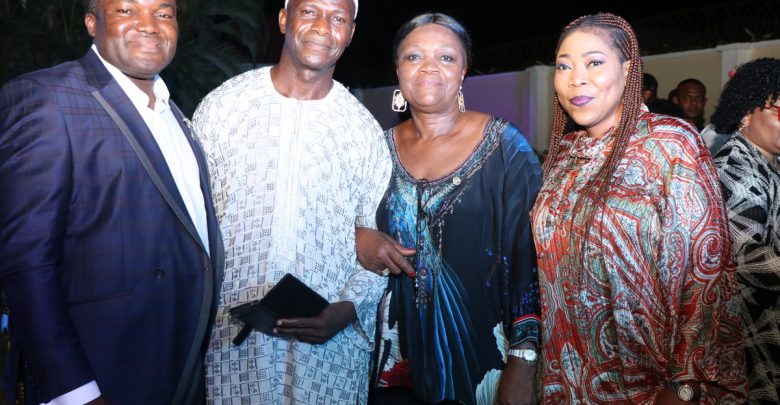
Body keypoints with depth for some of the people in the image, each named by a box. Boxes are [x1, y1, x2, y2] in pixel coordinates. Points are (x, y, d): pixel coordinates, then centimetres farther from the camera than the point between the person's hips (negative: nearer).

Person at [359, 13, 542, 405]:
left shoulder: (504, 146, -9)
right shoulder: (381, 147, 2)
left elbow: (529, 257, -11)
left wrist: (523, 362, -16)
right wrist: (359, 240, -10)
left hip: (479, 349, -3)